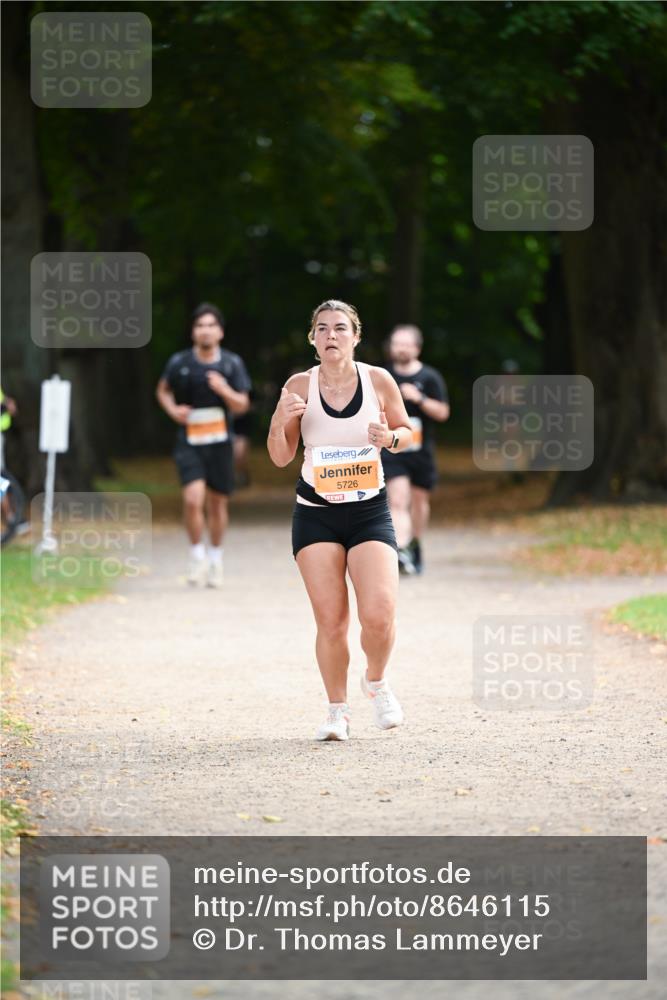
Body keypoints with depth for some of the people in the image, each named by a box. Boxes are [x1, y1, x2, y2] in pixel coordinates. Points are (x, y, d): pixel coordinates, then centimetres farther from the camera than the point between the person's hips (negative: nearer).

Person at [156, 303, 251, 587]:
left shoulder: (231, 364, 0)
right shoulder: (179, 363, -2)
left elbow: (242, 405, 0)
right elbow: (163, 390, 17)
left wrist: (225, 391, -20)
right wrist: (172, 410, -3)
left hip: (220, 442, 1)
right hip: (189, 442, -1)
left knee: (217, 502, 10)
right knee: (193, 498, -19)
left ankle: (215, 557, 28)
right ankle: (196, 553, 0)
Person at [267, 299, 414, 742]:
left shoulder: (378, 380, -3)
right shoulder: (300, 385, -2)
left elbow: (407, 431, 10)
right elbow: (281, 457, 3)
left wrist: (391, 437, -12)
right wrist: (281, 422, -16)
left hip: (369, 511, 0)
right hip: (316, 514, 0)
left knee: (379, 614, -15)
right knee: (330, 621, -4)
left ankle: (377, 681, 16)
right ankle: (338, 710, 14)